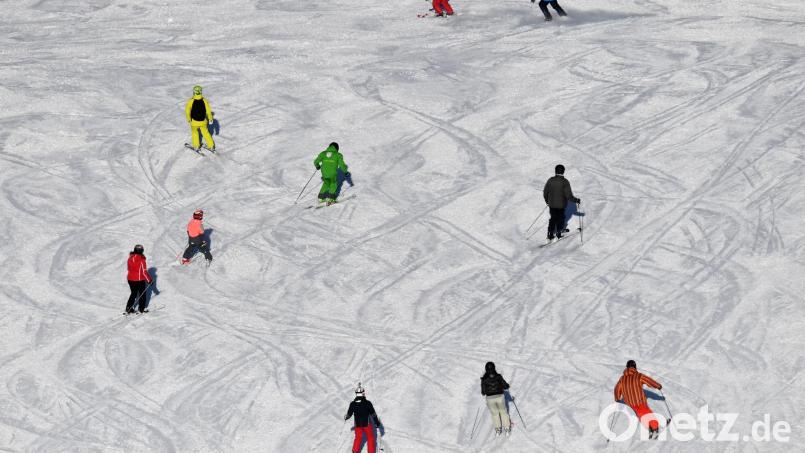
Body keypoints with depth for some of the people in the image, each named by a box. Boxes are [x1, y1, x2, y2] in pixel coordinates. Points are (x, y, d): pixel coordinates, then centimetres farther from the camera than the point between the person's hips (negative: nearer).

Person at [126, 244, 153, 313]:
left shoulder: (130, 258, -1)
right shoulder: (141, 259, -18)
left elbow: (129, 268, 10)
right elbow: (144, 271, -16)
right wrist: (149, 279, -7)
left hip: (130, 279, 5)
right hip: (140, 280, -5)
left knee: (133, 294, 17)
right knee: (142, 294, 12)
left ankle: (129, 308, 11)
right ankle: (142, 309, 17)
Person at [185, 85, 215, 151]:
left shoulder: (191, 101, -17)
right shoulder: (204, 100, -12)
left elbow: (187, 111, -14)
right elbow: (208, 110, -6)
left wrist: (188, 119, 2)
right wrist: (210, 118, 9)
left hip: (194, 121, -1)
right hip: (203, 121, 1)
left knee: (194, 132, 23)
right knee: (206, 133, 18)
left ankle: (196, 146, 24)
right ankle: (211, 146, 20)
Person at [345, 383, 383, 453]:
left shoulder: (353, 404, -10)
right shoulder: (367, 403, -16)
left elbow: (349, 414, 1)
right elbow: (373, 414, -10)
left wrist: (345, 418, 24)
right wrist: (377, 423, 3)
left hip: (357, 424, 3)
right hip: (367, 424, -2)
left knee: (358, 438, 21)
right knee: (370, 438, 14)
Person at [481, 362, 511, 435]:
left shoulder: (484, 379, -12)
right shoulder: (498, 377, -11)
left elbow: (483, 392, -10)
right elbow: (506, 386, -6)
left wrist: (483, 392, 13)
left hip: (490, 398, 0)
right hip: (500, 396, 0)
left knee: (494, 413, 22)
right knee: (503, 412, 21)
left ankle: (498, 429, 25)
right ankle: (507, 427, 24)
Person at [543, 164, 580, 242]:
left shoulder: (550, 180, -7)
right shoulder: (565, 182, -18)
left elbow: (545, 193, 2)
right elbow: (569, 196, -20)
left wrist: (547, 201, 20)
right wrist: (577, 200, -5)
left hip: (551, 204, 3)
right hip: (561, 205, -3)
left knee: (553, 218, 17)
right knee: (560, 219, 17)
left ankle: (550, 235, 16)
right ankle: (558, 234, 24)